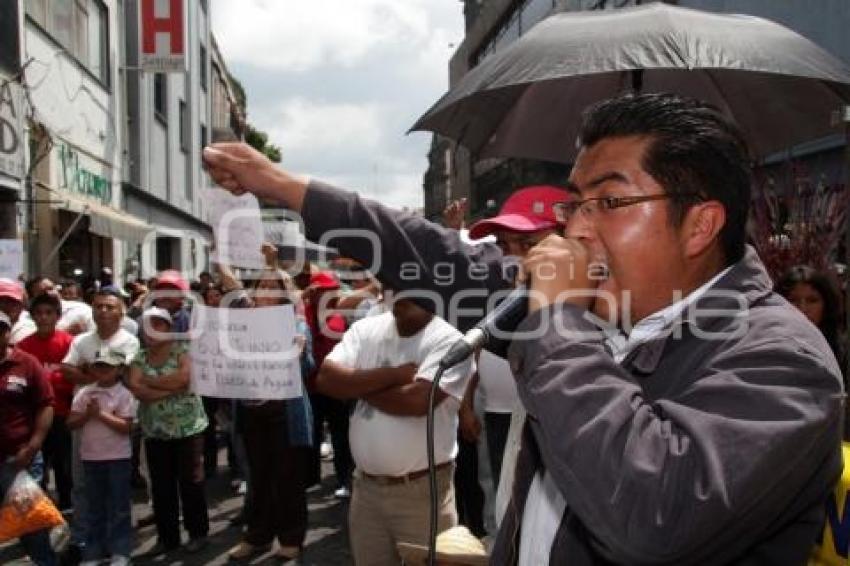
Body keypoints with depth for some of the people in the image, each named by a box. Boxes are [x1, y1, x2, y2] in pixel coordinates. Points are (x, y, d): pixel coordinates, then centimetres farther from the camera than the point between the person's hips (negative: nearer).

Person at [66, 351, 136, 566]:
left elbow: (126, 427, -16)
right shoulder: (84, 393, 3)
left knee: (118, 507, 3)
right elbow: (71, 423, 2)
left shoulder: (124, 394, -9)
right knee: (94, 506, 14)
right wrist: (87, 414, -15)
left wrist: (101, 413, -18)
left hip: (117, 457, -4)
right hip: (91, 456, 4)